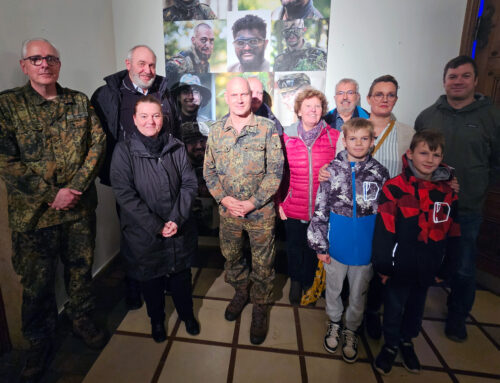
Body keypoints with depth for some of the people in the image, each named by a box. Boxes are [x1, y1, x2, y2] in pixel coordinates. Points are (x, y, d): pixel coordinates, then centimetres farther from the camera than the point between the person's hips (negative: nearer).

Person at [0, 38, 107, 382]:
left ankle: (82, 319, 40)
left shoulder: (80, 102, 6)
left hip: (80, 207, 3)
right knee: (37, 281, 11)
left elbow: (98, 143, -1)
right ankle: (39, 340, 34)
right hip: (33, 212, -2)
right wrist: (51, 195, -16)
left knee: (81, 268, 17)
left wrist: (77, 187, -12)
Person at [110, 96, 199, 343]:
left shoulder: (176, 148, -1)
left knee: (181, 274, 18)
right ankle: (156, 320, 44)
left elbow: (189, 184, -3)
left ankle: (186, 314, 44)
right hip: (143, 233, -1)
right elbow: (124, 193, -14)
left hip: (179, 230, 2)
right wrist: (155, 226, -17)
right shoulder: (124, 150, -8)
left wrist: (177, 219, -14)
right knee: (151, 278, 17)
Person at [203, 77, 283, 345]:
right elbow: (209, 171, 5)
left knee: (262, 264, 10)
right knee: (231, 256, 21)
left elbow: (275, 170, -11)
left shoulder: (267, 128, -8)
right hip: (227, 210, 3)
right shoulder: (216, 131, 2)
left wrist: (253, 202, -16)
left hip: (261, 211, -3)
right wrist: (224, 198, -9)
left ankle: (260, 308, 34)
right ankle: (240, 292, 48)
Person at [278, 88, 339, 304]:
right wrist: (278, 202, 2)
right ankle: (295, 281, 45)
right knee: (294, 246, 18)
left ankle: (309, 282, 43)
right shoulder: (287, 136, -2)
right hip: (293, 207, 1)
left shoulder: (334, 137, -4)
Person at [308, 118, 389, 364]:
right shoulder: (332, 170, -7)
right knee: (333, 289, 19)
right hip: (336, 246, 0)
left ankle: (351, 330, 43)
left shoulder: (379, 173, -4)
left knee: (358, 294, 18)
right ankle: (334, 323, 46)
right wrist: (319, 245, -5)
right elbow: (320, 210, -5)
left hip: (366, 249, 1)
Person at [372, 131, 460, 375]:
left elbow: (452, 235, 7)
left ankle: (407, 341, 46)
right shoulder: (395, 188, -15)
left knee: (416, 306, 22)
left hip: (428, 270, 4)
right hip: (400, 267, -4)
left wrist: (445, 269, 10)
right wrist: (382, 266, -11)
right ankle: (391, 344, 38)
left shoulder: (448, 193, 0)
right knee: (394, 307, 13)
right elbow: (383, 231, -13)